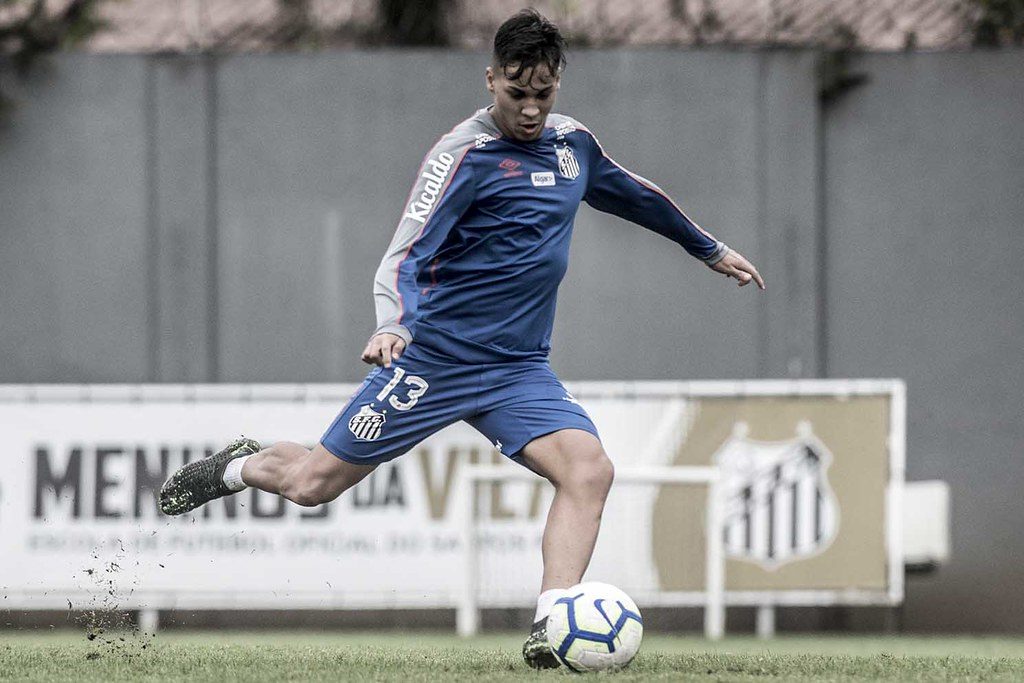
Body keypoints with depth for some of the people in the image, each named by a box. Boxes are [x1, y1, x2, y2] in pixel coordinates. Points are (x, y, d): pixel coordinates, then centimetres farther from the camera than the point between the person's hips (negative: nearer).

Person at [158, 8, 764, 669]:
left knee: (589, 468, -22)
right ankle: (237, 467, 34)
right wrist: (392, 325, -39)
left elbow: (634, 194, 29)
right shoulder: (465, 155, -13)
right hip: (435, 357, -5)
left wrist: (712, 249, 40)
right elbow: (404, 257, -20)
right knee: (314, 482, 1)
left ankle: (550, 627, -24)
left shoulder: (573, 143, 8)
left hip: (520, 370, 5)